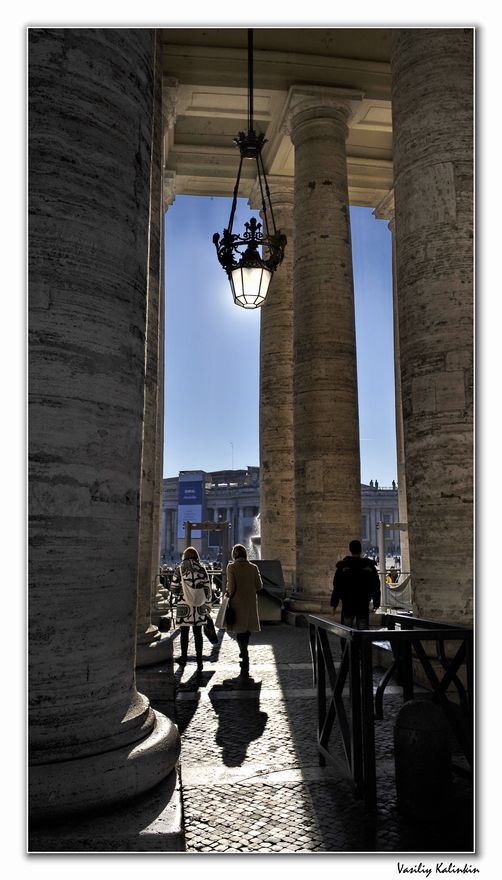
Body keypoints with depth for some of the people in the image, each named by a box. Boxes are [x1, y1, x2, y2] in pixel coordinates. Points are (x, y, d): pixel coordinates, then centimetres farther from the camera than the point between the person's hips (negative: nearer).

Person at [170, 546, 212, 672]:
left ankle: (183, 658, 25)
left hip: (184, 606, -1)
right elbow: (207, 589, 1)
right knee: (198, 633, 8)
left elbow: (173, 588, -4)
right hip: (199, 607, 2)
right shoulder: (201, 569, -1)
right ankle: (199, 661, 6)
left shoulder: (180, 569, -5)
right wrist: (208, 605, 10)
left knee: (184, 632, 13)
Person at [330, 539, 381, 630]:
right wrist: (376, 603, 12)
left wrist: (334, 604, 3)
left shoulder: (343, 566, -3)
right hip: (364, 605, 1)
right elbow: (376, 586, 5)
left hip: (347, 605, -1)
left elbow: (337, 587, -2)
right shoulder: (369, 566, 2)